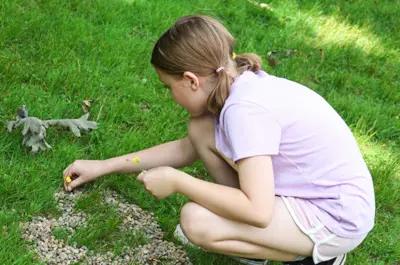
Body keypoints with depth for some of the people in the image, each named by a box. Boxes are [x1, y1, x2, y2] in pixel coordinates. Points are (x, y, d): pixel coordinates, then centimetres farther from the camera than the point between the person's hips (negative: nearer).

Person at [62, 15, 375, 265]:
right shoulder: (239, 85, 1)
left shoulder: (245, 107, -27)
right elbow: (186, 148, 15)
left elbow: (257, 211, -32)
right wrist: (104, 166, 17)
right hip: (305, 190, 9)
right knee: (201, 130, 2)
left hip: (338, 218, -9)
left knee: (196, 222, -22)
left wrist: (176, 181, -20)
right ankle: (249, 240, 12)